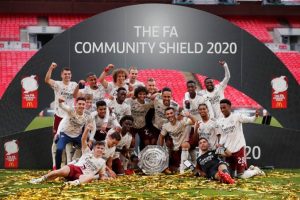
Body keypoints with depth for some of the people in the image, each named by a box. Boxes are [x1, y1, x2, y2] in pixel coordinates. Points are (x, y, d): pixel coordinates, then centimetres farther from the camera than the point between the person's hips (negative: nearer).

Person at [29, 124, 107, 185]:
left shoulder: (102, 162, 22)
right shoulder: (87, 153, 21)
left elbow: (102, 175, 21)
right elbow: (83, 140, 8)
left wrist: (103, 178, -5)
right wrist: (87, 129, -9)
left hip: (82, 175, -1)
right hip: (74, 167, 1)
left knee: (91, 176, -40)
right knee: (62, 171, -35)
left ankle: (77, 182, -69)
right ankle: (40, 179, -30)